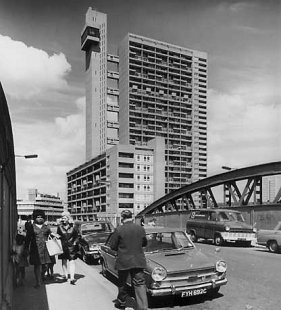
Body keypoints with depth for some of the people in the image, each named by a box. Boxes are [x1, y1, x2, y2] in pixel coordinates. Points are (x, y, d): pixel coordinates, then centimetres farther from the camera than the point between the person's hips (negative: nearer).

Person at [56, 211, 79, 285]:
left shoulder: (73, 226, -1)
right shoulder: (60, 226, 1)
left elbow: (76, 236, 8)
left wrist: (75, 242, -1)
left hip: (71, 246, -2)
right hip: (63, 246, 2)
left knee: (72, 262, -6)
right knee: (64, 261, 10)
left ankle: (72, 278, -9)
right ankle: (65, 275, 25)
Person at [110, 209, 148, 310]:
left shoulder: (119, 230, -13)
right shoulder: (141, 228, -3)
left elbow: (112, 246, -6)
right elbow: (144, 243, 10)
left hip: (123, 262, -1)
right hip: (138, 261, 2)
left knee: (122, 283, 18)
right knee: (140, 285, 5)